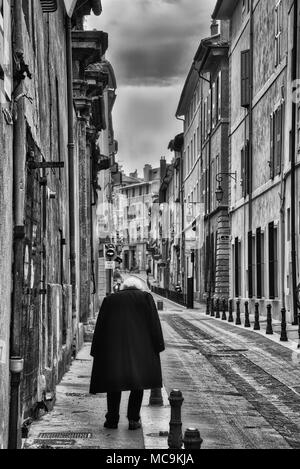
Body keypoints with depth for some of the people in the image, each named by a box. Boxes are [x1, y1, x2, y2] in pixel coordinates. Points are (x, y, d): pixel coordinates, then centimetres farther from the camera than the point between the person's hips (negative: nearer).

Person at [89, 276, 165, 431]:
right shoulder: (145, 297, 10)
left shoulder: (109, 300, 15)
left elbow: (100, 327, 11)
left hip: (113, 346, 1)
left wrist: (96, 352, 11)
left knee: (114, 382, 12)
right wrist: (157, 347, 0)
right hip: (139, 346, -1)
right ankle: (133, 419, 3)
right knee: (138, 378, 9)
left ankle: (112, 419, 10)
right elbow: (154, 323, 0)